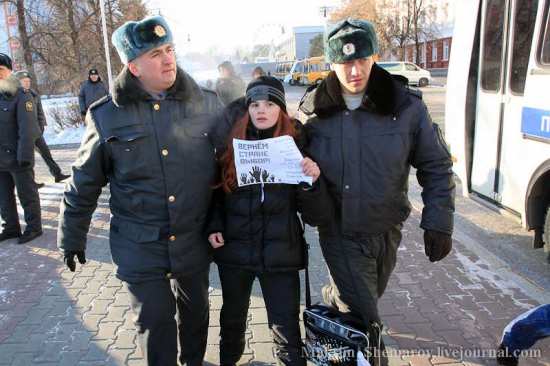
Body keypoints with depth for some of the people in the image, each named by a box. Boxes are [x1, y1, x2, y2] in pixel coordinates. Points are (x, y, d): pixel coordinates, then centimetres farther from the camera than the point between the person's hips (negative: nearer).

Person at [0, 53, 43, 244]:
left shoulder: (21, 97, -9)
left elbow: (27, 130, -16)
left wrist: (24, 156, -20)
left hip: (18, 158, -7)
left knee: (27, 195, 5)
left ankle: (33, 227, 17)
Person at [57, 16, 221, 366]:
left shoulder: (206, 103, -5)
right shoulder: (106, 116, -8)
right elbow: (85, 183, 2)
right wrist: (72, 237, 9)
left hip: (194, 241, 2)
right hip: (140, 246, -2)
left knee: (195, 311, 21)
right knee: (154, 322, 11)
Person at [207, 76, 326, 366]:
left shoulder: (296, 144, -4)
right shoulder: (231, 142, -1)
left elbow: (310, 209, -5)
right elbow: (217, 191, 10)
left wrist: (312, 180, -23)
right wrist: (214, 227, -4)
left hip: (280, 251, -2)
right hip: (234, 248, 3)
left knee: (286, 327, 4)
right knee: (232, 316, 24)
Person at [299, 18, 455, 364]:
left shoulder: (406, 106, -11)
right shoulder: (314, 111, -9)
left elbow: (436, 167, -4)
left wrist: (439, 222, -8)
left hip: (386, 230, 2)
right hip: (340, 233, -2)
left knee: (366, 300, 25)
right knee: (364, 322, -1)